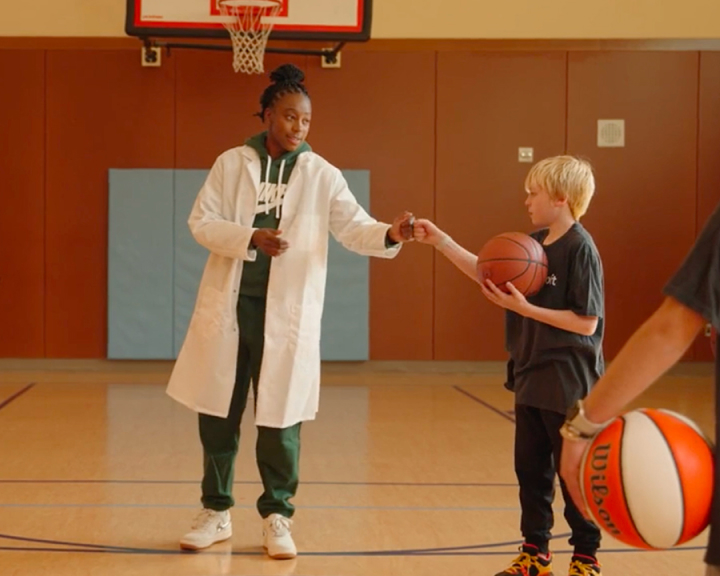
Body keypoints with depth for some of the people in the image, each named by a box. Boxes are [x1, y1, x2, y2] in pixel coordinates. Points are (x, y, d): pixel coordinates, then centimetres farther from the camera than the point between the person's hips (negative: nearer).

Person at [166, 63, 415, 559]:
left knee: (280, 416, 3)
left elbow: (354, 228, -6)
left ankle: (277, 517, 18)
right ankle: (216, 511, 25)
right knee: (218, 412, 10)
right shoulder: (231, 164, 2)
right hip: (228, 304, 1)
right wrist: (251, 238, -18)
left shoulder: (322, 175, 1)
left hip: (286, 311, -1)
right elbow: (201, 222, -2)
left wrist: (389, 235, -27)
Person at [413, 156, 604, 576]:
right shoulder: (533, 243, 7)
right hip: (530, 376, 8)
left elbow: (587, 321, -20)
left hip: (567, 382, -8)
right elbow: (485, 271, 16)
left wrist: (524, 307, -22)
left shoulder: (580, 248, -16)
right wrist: (440, 240, 7)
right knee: (530, 468, 13)